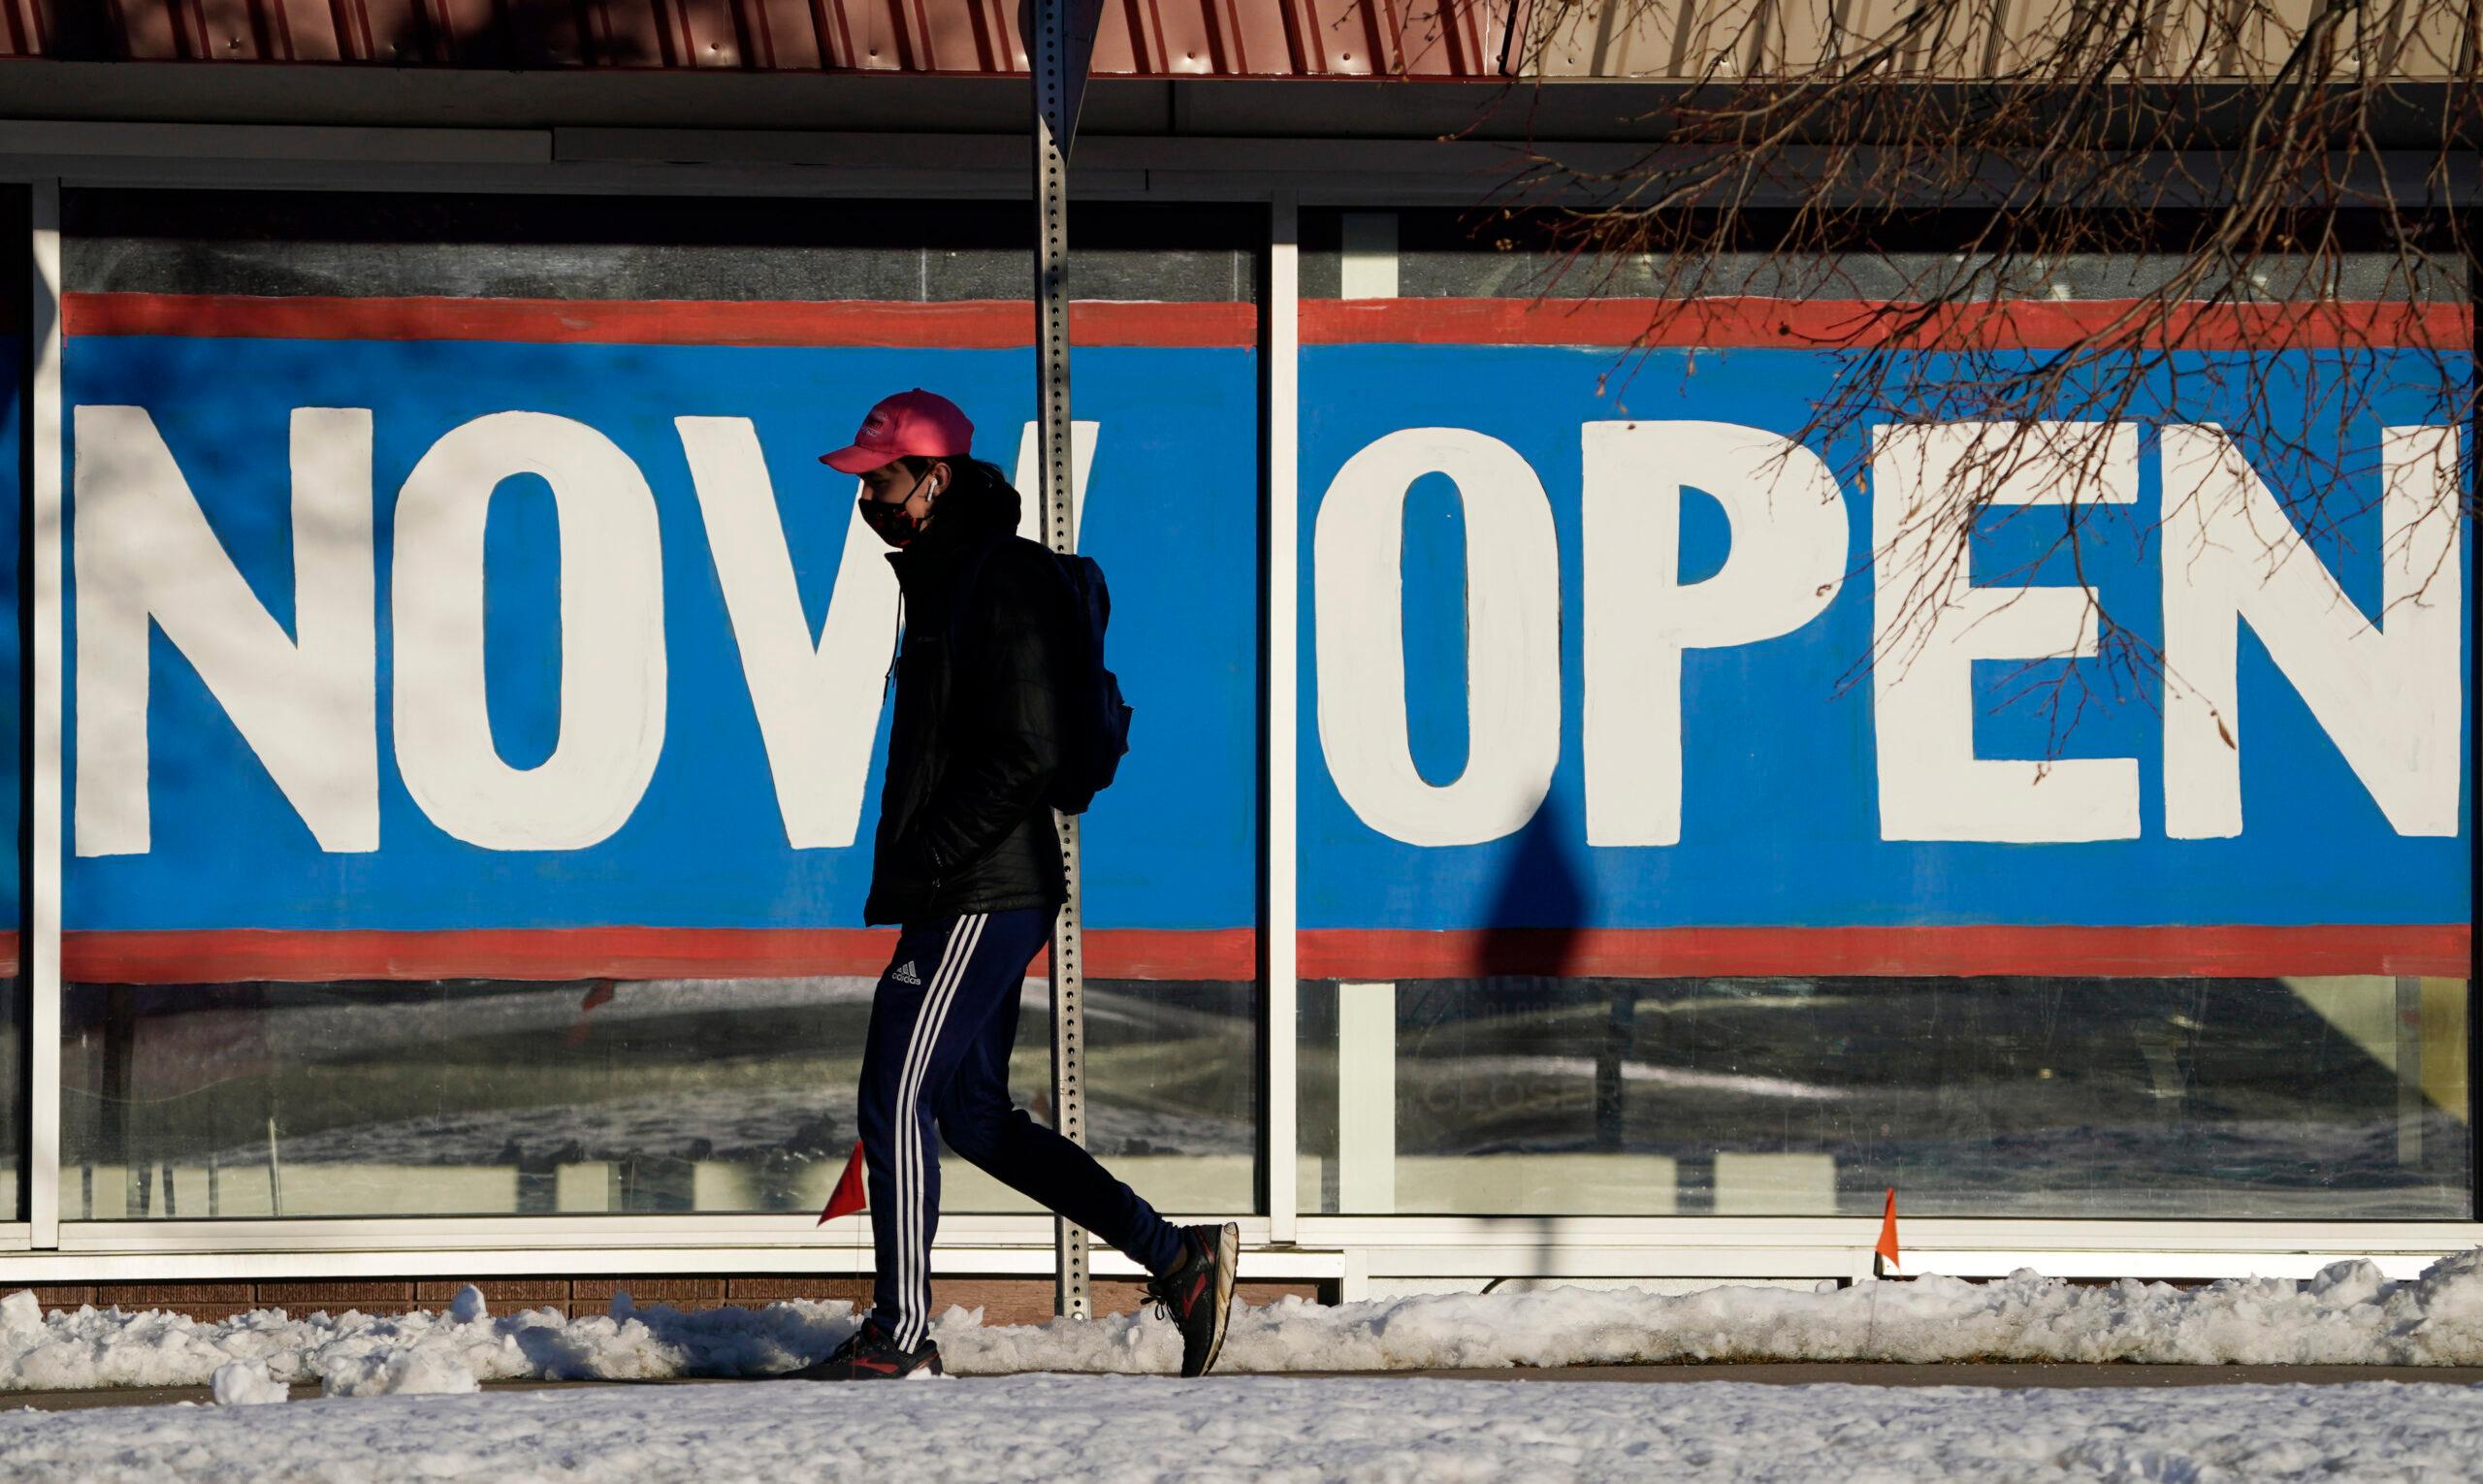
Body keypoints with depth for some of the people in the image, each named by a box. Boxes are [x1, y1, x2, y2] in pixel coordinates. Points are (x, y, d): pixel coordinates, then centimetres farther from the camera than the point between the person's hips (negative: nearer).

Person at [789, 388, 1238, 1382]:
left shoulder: (1007, 583, -14)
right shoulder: (943, 579, 19)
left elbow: (1026, 754, -21)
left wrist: (919, 862, -20)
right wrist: (906, 870, 17)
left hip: (981, 896, -11)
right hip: (965, 897, 11)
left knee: (897, 1098, -8)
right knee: (974, 1115, 12)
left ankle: (902, 1335, -2)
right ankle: (1178, 1258, 14)